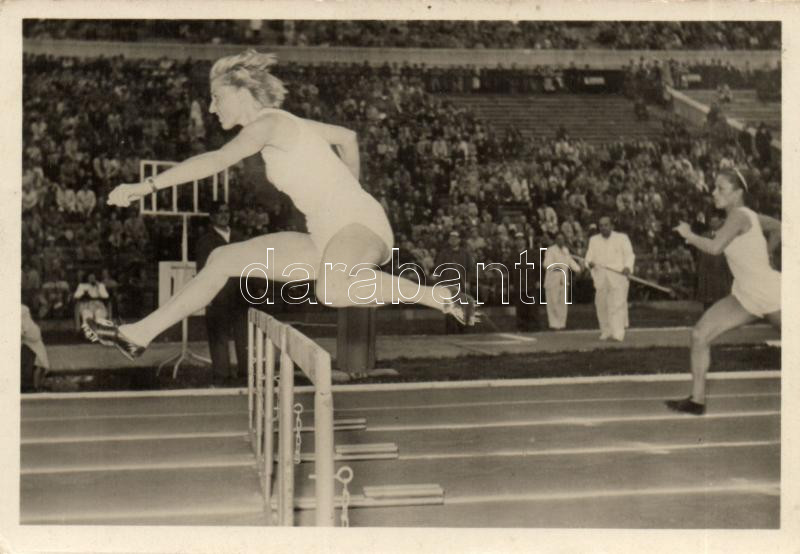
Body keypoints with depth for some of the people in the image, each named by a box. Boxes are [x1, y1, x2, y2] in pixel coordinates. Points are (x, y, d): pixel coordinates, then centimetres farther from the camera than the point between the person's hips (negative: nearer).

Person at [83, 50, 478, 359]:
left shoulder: (269, 122, -10)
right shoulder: (283, 125, 15)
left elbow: (218, 160, -26)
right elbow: (349, 137, 27)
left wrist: (146, 186, -26)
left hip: (359, 225, -10)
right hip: (328, 236, 10)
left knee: (331, 290, -43)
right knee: (224, 259, 8)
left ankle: (441, 297, -24)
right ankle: (138, 336, 16)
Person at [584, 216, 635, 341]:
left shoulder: (622, 238, 8)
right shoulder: (594, 240, 17)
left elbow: (629, 254, 2)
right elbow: (589, 256, 10)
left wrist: (628, 267, -19)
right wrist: (590, 262, -15)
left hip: (618, 276, -3)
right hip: (600, 278, 3)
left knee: (618, 304, -13)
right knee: (601, 305, 2)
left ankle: (618, 333, -17)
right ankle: (606, 331, 15)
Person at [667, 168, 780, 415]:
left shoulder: (739, 216, -19)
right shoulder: (744, 215, 6)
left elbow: (714, 247, -32)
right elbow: (778, 228, 21)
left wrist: (688, 234, -16)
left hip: (769, 293, -9)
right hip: (745, 296, 9)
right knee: (700, 335, -3)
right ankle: (697, 400, -1)